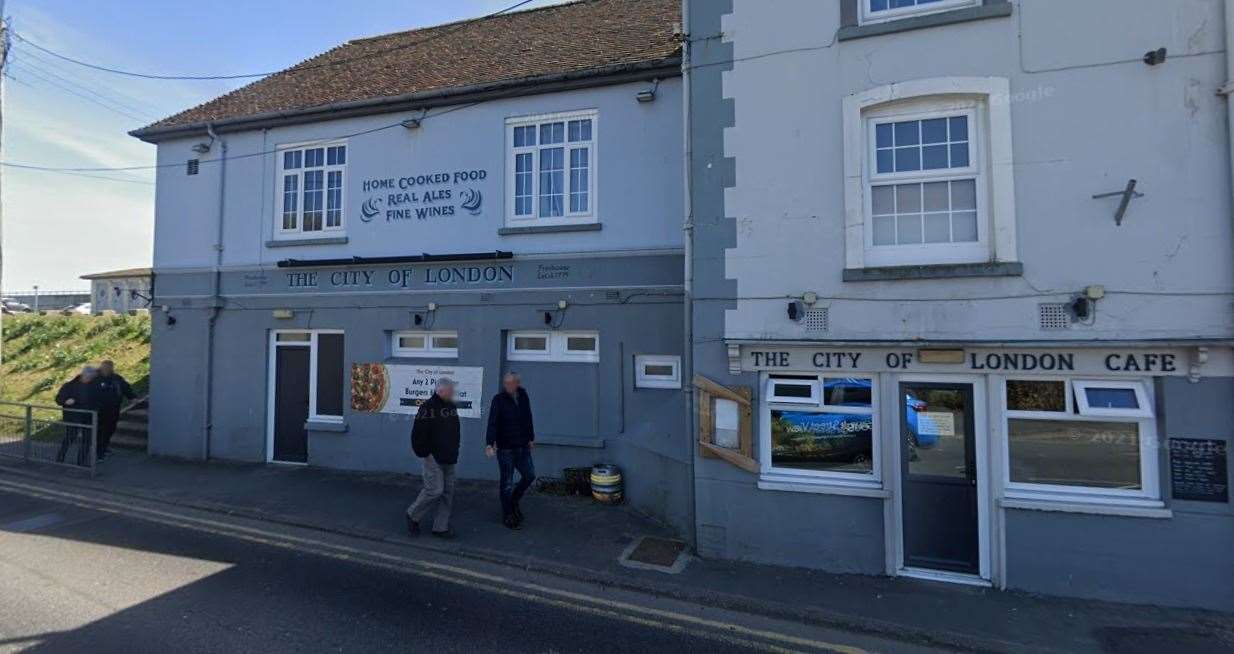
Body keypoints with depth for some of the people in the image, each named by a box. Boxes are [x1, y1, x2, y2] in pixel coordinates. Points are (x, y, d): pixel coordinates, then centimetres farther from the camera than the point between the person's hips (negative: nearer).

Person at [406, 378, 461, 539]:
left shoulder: (451, 406, 11)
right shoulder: (428, 407, -15)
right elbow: (418, 433, -18)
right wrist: (424, 453, -16)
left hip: (448, 459, 8)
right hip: (433, 458, -8)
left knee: (448, 492, 8)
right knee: (435, 490, -8)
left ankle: (441, 527, 18)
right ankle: (413, 515, 17)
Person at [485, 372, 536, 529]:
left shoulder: (523, 396, 3)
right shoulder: (499, 400, -14)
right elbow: (492, 423, -22)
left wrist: (531, 438, 21)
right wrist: (490, 443, -34)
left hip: (522, 447, 6)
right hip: (505, 448, -5)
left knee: (529, 475, 13)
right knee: (507, 482, 5)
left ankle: (514, 501, 37)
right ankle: (507, 516, 21)